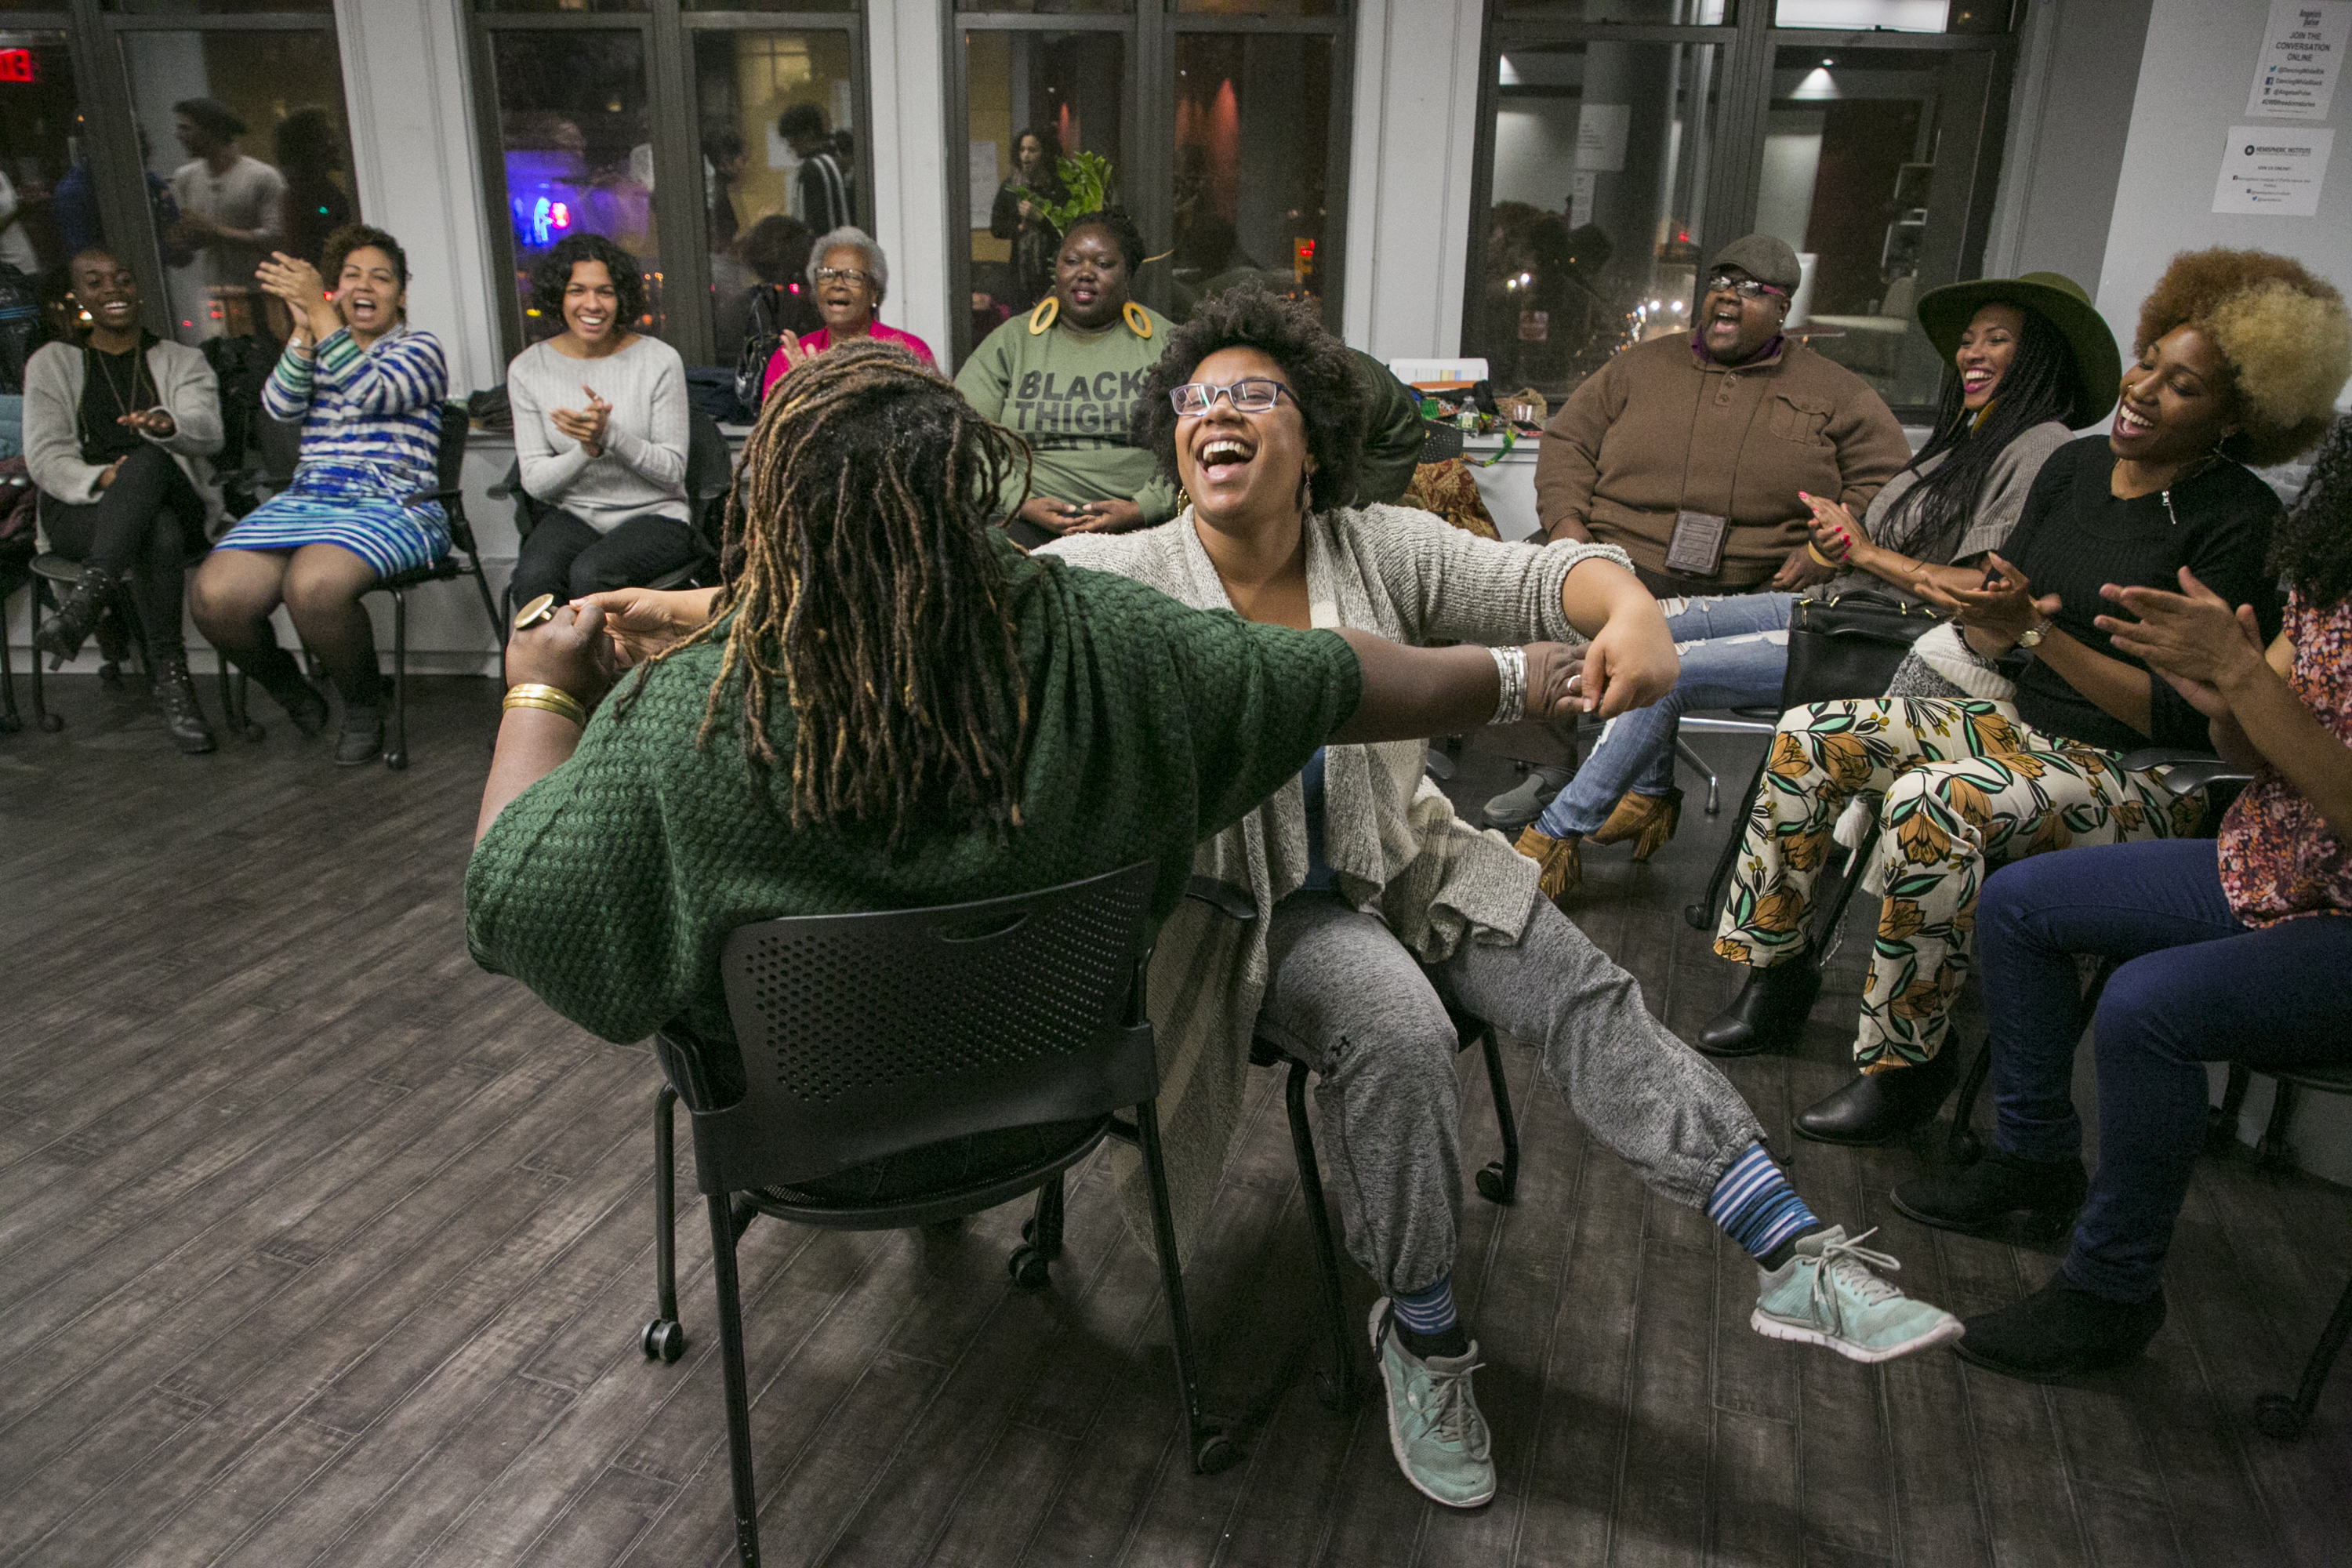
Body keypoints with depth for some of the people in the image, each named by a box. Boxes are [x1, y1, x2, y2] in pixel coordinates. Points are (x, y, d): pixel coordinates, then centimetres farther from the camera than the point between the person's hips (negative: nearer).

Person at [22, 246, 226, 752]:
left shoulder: (182, 361, 17)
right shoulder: (52, 363, 16)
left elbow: (208, 433, -5)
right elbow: (44, 456, 4)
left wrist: (167, 424, -30)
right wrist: (101, 480, -19)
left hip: (179, 508, 0)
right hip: (80, 512, 0)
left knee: (151, 459, -38)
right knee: (158, 535, -37)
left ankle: (87, 597, -50)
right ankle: (170, 679, -41)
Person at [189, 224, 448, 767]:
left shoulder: (420, 349, 10)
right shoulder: (319, 348, 25)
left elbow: (372, 394, -11)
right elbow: (280, 406, 5)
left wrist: (319, 313, -15)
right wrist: (304, 328, -6)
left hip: (391, 507, -5)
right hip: (306, 499, 5)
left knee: (312, 585, -37)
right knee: (215, 596, -22)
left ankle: (365, 706, -12)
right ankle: (287, 688, 7)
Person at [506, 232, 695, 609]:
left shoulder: (659, 361, -4)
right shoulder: (528, 369, 3)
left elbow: (673, 471, -4)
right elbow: (535, 482, 0)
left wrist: (609, 435, -21)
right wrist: (587, 451, -20)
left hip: (655, 515, -2)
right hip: (572, 514, 2)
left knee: (590, 573, -33)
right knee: (533, 577, -31)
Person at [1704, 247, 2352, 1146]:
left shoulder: (2240, 523, -13)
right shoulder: (2074, 467, 6)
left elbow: (2184, 717, -18)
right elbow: (1996, 644, 8)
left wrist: (2036, 633, -23)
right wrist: (1987, 618, -16)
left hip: (2141, 781, -7)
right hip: (2013, 721, 7)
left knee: (1931, 802, -34)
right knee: (1811, 737, -11)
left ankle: (1907, 1062, -17)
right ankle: (1775, 976, -1)